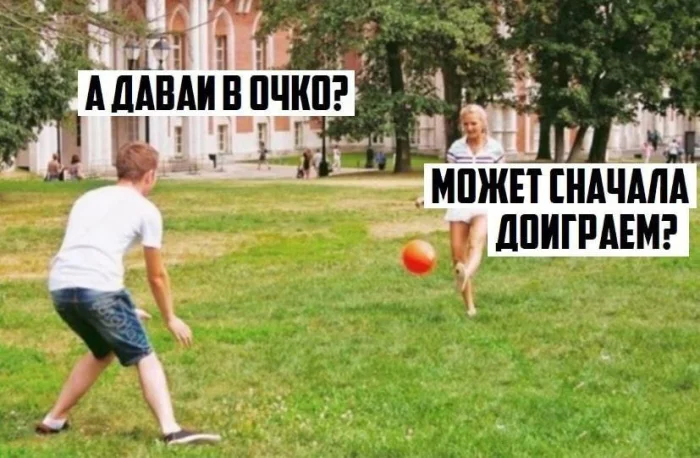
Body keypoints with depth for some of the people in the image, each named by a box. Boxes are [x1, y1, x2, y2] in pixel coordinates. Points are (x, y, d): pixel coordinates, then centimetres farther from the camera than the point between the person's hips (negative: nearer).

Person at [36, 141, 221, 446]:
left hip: (59, 286, 6)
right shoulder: (146, 210, 12)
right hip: (98, 287, -6)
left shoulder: (87, 199, 29)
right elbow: (156, 276, 17)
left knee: (102, 351, 28)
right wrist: (170, 318, 32)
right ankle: (171, 431, -11)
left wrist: (122, 308, 46)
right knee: (144, 357, 4)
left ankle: (53, 421, 34)